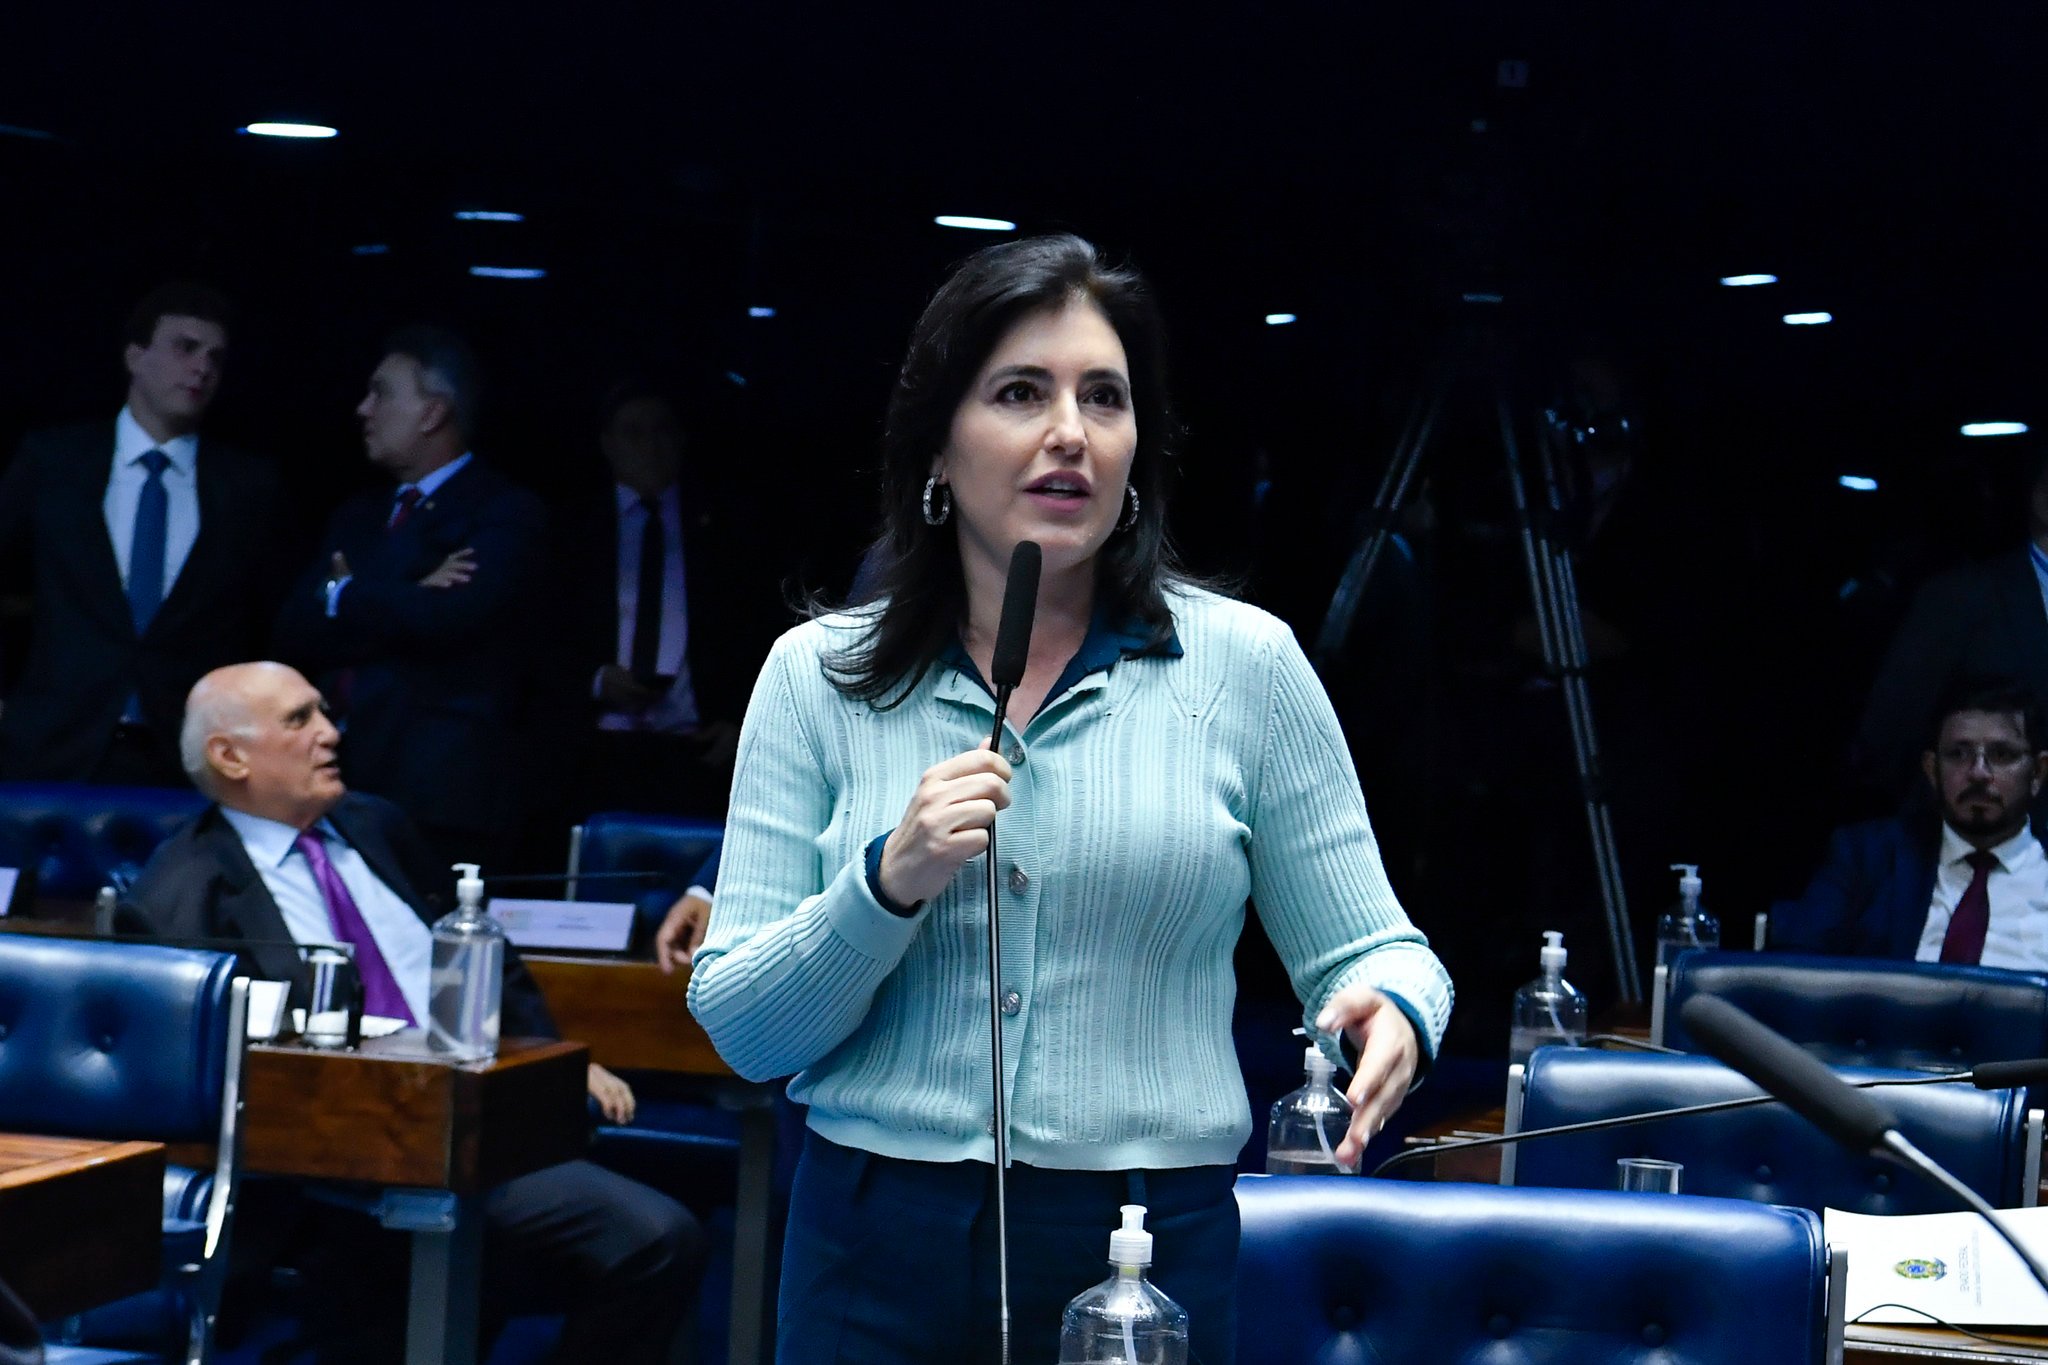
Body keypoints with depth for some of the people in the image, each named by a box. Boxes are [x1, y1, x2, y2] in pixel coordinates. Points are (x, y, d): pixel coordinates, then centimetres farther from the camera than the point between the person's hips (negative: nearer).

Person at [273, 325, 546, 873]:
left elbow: (446, 617, -16)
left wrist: (342, 597, 2)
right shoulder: (356, 516, 22)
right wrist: (402, 603, -7)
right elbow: (295, 631, 10)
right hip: (341, 787, 6)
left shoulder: (505, 513, 0)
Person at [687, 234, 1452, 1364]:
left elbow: (1367, 950, 2)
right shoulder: (816, 676, 1)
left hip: (1151, 1251, 0)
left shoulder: (1245, 664, -1)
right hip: (879, 1244, 1)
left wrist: (1391, 1010, -21)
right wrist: (891, 882, -17)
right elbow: (739, 1031, -1)